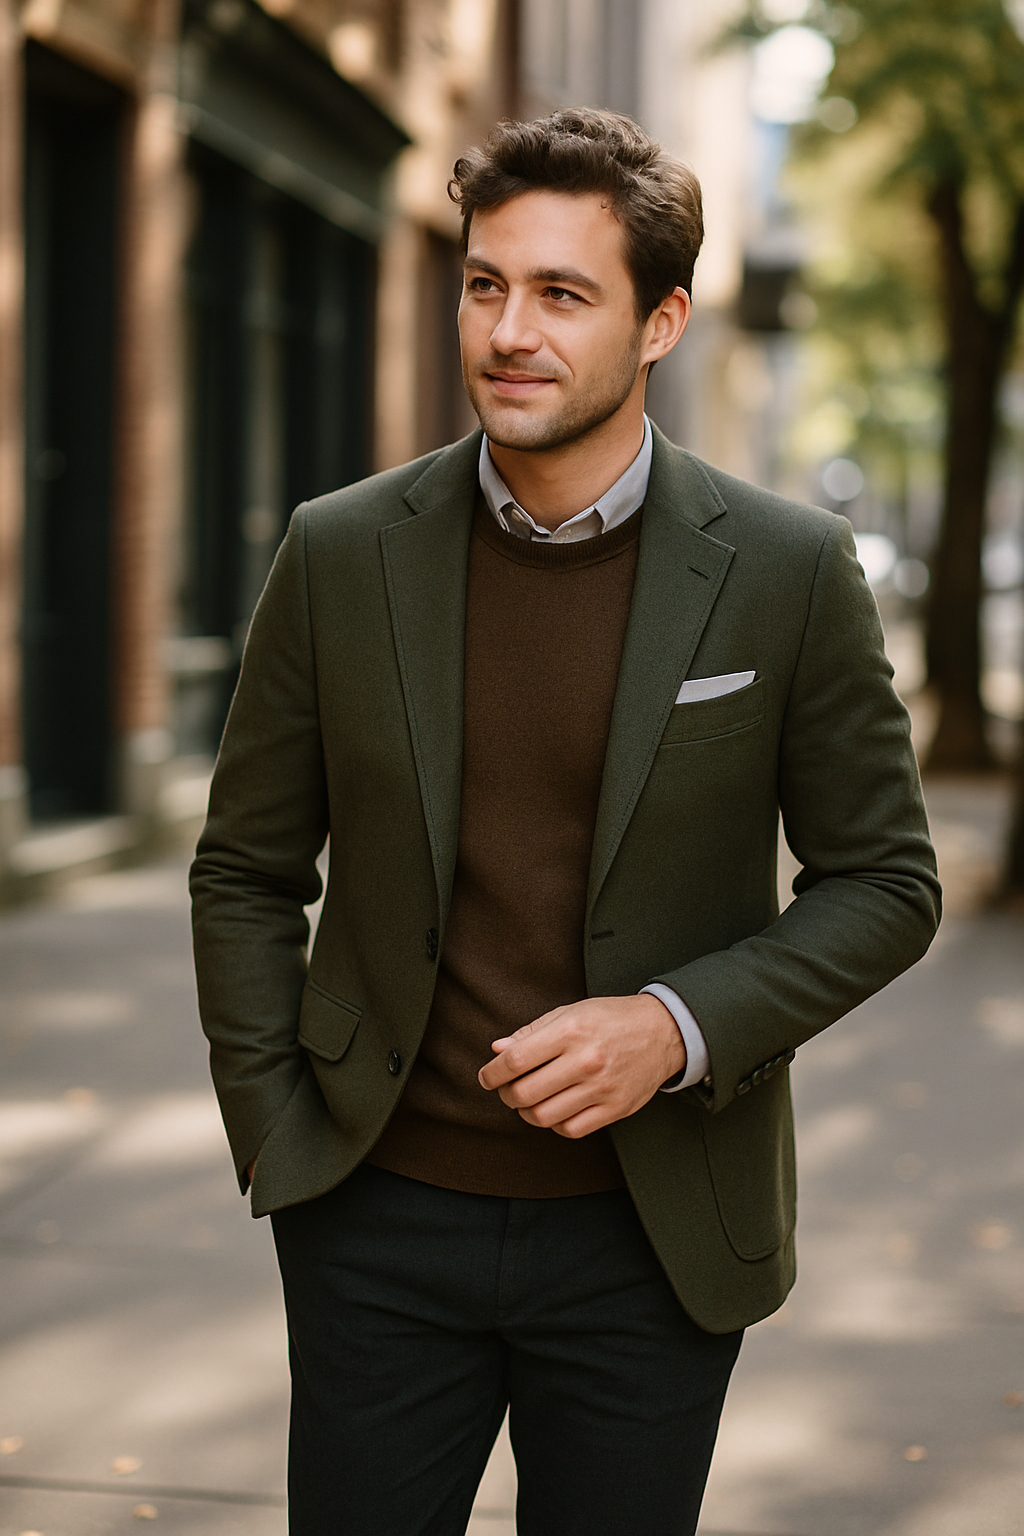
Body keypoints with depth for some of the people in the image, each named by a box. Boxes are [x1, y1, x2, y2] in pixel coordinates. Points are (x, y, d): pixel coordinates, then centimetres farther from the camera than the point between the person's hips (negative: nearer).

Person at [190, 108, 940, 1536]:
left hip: (649, 1236, 0)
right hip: (382, 1217, 1)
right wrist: (271, 1140, -1)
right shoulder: (344, 552, -3)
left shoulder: (788, 570, -7)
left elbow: (884, 880, 0)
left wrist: (679, 1027, -15)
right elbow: (247, 870, 6)